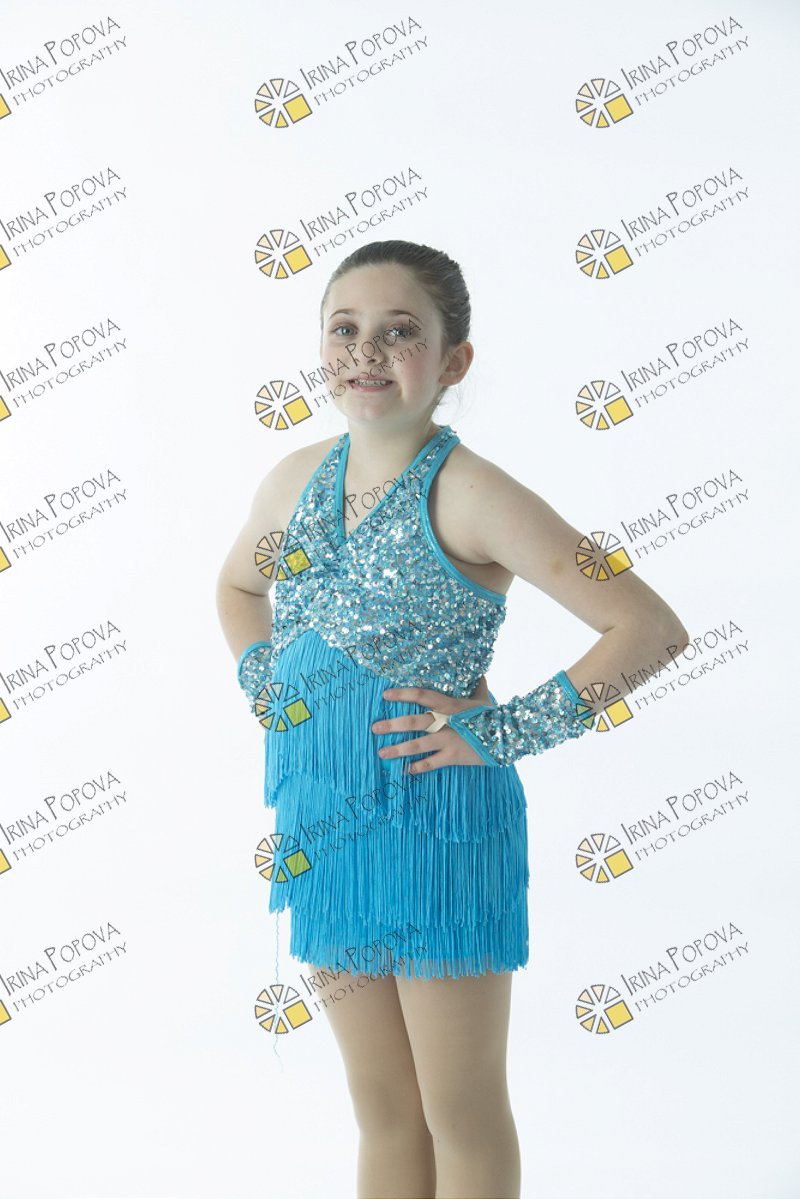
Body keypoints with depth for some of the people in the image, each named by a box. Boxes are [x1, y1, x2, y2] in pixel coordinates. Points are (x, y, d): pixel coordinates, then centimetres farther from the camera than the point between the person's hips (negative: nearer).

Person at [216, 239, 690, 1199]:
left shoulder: (467, 495, -16)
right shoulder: (297, 480, 4)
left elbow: (652, 627, -20)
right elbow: (238, 585, 27)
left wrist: (506, 731, -18)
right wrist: (263, 686, 10)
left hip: (437, 824, -6)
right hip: (322, 820, 6)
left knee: (460, 1114, 10)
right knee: (381, 1111, 18)